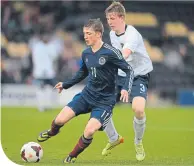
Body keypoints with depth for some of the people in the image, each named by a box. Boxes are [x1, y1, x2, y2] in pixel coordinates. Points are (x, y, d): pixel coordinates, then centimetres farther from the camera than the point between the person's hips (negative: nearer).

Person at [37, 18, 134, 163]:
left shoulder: (110, 52, -17)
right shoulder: (86, 53, 3)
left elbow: (129, 70, -13)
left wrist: (125, 89, -27)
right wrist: (66, 85, 24)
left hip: (104, 101, -5)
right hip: (87, 95, 5)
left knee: (89, 131, -23)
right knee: (59, 120, -7)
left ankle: (72, 157, 5)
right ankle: (52, 132, 32)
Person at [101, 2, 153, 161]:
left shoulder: (132, 34, -24)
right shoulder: (112, 34, 2)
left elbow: (123, 54, -45)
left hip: (139, 76, -7)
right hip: (121, 76, 7)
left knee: (138, 109, -30)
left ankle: (138, 143, -1)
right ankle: (114, 139, 23)